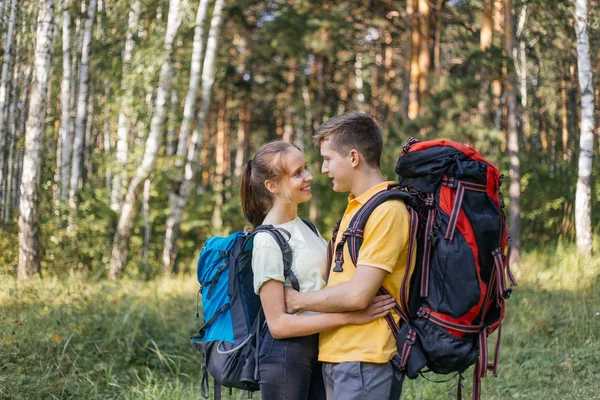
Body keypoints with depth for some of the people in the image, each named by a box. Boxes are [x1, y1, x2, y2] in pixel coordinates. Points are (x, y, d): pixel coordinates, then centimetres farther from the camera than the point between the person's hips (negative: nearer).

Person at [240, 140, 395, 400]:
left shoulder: (304, 227, 9)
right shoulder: (268, 241, -15)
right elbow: (278, 323, -20)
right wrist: (349, 316, -25)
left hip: (317, 347, 8)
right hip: (285, 353, -8)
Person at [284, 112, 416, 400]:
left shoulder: (387, 211, -14)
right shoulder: (356, 207, 16)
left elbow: (358, 295, -19)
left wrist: (299, 301, -7)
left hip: (364, 362, -9)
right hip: (337, 356, 9)